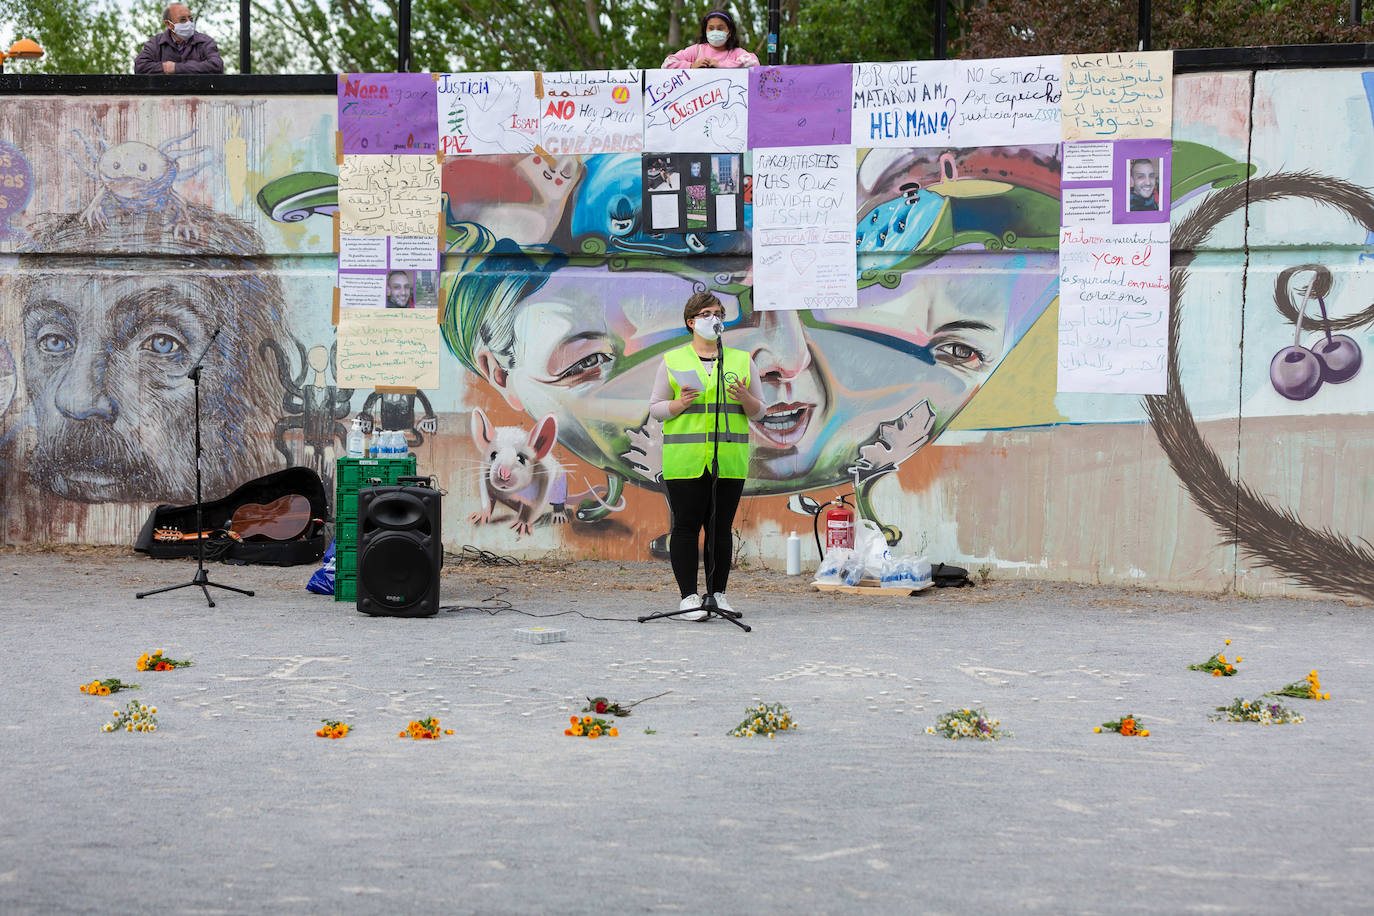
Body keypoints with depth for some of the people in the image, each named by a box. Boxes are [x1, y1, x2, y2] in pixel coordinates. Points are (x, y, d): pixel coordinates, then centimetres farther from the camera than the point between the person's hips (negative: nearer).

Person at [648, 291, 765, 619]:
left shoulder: (742, 361, 12)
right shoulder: (672, 361, 7)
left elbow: (760, 411, 12)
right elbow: (655, 408, 6)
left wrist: (745, 399, -9)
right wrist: (681, 403, -12)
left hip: (729, 460, 2)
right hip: (685, 459, -2)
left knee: (721, 528, 4)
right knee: (686, 527, -3)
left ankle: (718, 594, 11)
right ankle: (688, 596, 2)